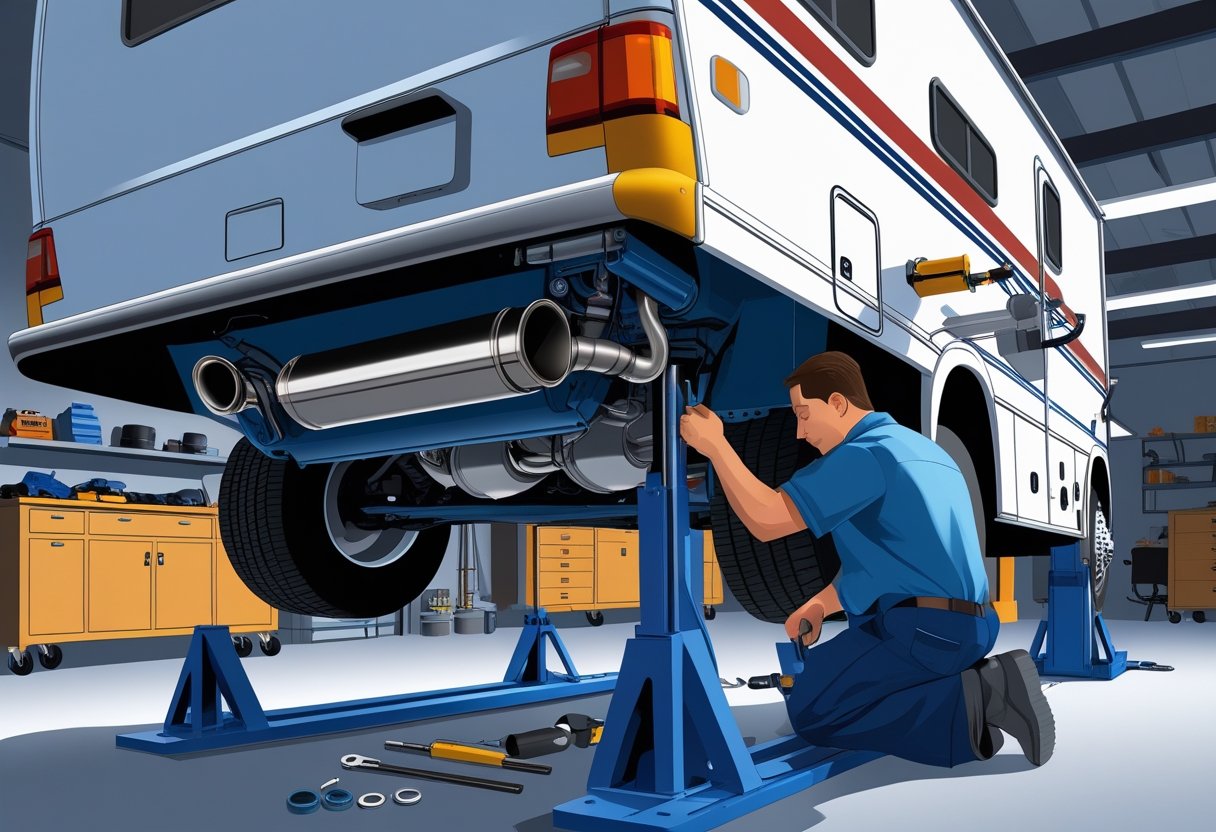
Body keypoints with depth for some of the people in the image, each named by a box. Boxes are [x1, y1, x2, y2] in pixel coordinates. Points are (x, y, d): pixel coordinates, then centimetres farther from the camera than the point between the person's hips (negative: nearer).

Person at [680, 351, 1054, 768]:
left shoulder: (866, 454, -13)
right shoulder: (915, 447, 19)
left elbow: (766, 519, -19)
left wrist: (714, 444, -10)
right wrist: (820, 604, 18)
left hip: (922, 632, -10)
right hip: (965, 628, 10)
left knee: (810, 711, 0)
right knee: (819, 678, 21)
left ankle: (966, 705, -10)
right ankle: (982, 687, 5)